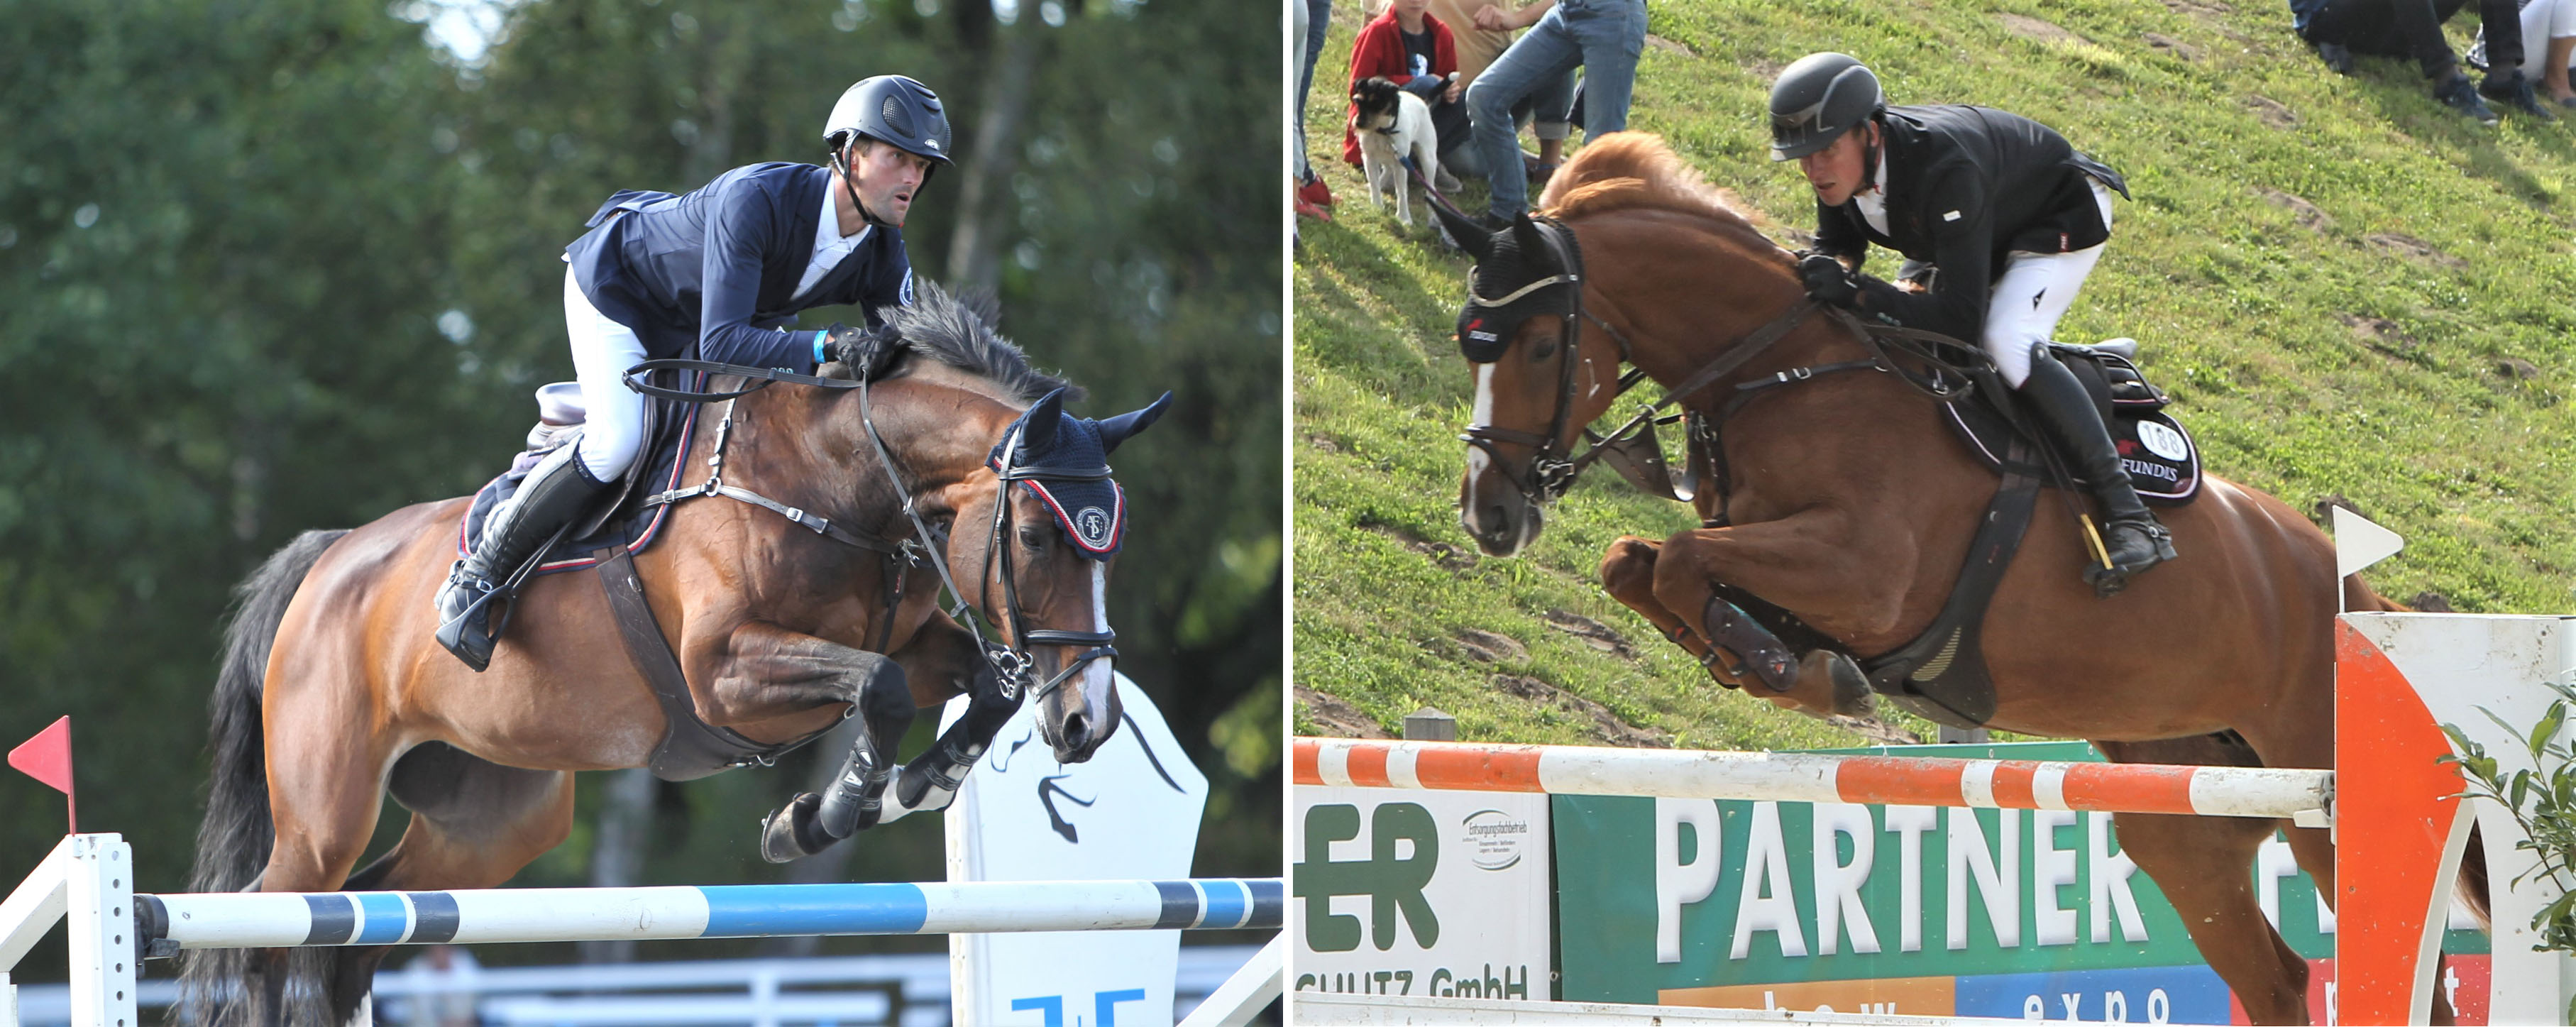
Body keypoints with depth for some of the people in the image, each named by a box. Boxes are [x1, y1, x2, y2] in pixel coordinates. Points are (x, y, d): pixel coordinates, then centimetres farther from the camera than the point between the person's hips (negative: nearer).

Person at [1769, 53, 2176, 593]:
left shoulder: (1944, 168, -43)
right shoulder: (1841, 163, -21)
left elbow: (1961, 318, -44)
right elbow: (1835, 245, -1)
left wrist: (1856, 293, -52)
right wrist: (1824, 270, -26)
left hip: (2065, 219, -9)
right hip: (1994, 229, 9)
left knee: (2005, 343, -31)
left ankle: (2128, 513, -30)